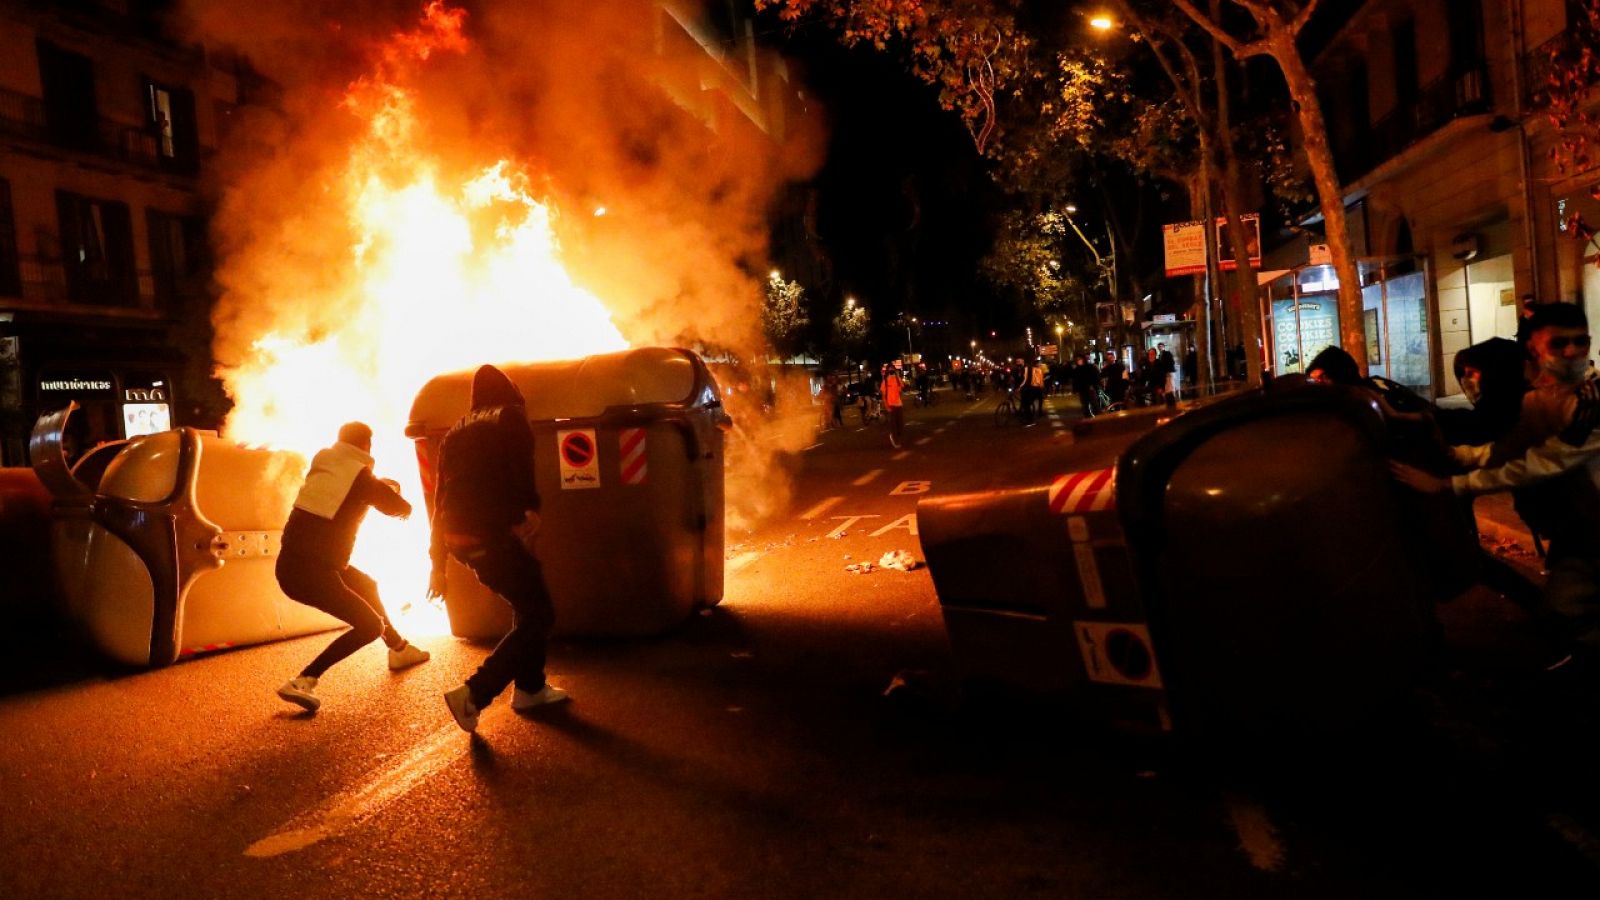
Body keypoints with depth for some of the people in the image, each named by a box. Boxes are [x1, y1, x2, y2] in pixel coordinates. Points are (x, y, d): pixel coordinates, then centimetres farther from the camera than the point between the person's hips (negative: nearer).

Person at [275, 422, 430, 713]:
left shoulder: (321, 463, 7)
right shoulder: (362, 477, -9)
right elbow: (402, 508, 7)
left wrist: (379, 486, 41)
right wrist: (392, 490, 28)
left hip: (291, 561, 8)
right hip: (310, 573, -8)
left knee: (366, 586, 26)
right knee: (370, 625, -3)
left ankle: (399, 648, 43)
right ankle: (302, 682, -11)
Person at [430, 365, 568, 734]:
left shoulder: (456, 432, 22)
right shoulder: (510, 416, 4)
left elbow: (441, 497, 22)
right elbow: (520, 464, -17)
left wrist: (438, 563, 24)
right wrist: (530, 507, -22)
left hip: (456, 535, 8)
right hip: (490, 534, -8)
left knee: (528, 600, 25)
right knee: (538, 617, 0)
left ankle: (530, 688, 28)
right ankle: (473, 696, -10)